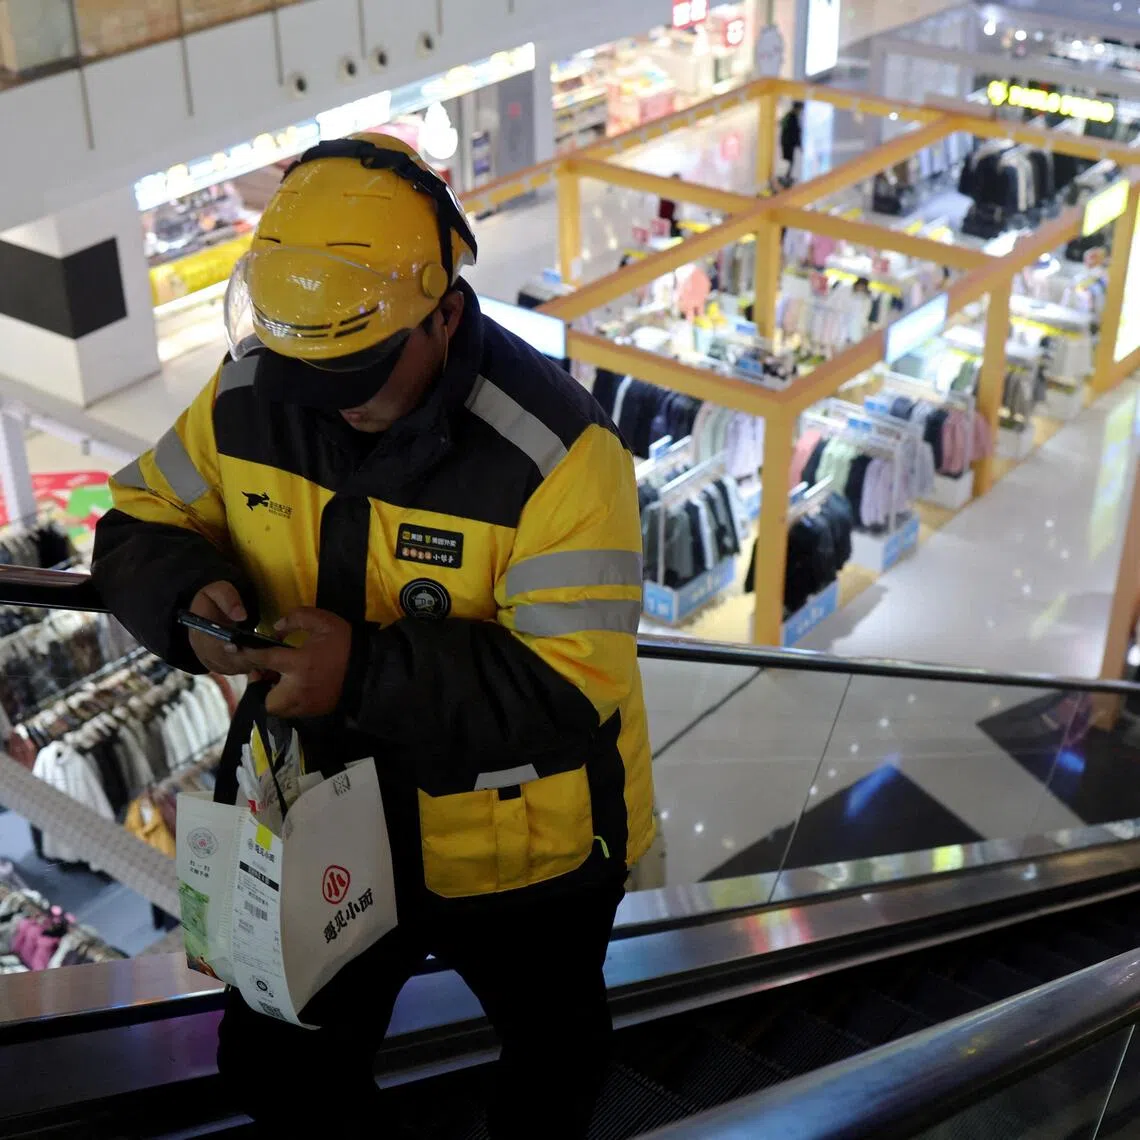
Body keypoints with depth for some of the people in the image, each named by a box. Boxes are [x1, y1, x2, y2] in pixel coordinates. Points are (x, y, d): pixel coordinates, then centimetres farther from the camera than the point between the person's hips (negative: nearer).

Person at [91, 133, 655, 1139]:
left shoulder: (555, 452, -30)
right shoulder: (248, 396, -13)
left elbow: (575, 680, -31)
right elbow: (144, 521, 0)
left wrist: (369, 673, -40)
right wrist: (190, 597, -24)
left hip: (521, 849, -3)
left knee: (551, 1054, 28)